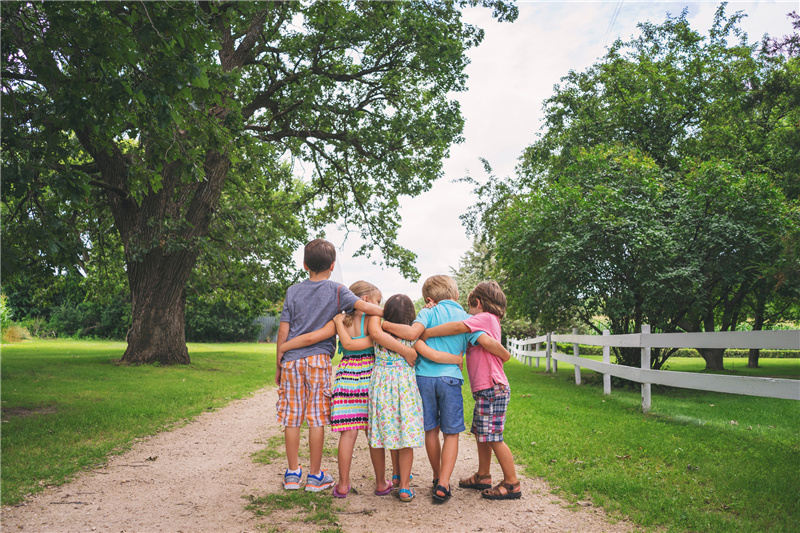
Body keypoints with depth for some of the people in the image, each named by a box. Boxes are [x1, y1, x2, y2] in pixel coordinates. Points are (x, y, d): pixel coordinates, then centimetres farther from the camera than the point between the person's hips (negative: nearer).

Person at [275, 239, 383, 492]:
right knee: (317, 417, 3)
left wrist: (279, 364, 13)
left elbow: (283, 329, 7)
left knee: (292, 417, 8)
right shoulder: (336, 290, 1)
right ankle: (315, 476, 11)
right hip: (318, 358, -3)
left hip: (291, 360, 3)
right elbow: (362, 305, -13)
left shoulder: (293, 291, 8)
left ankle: (292, 473, 18)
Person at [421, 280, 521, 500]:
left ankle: (512, 484, 6)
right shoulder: (488, 321, 18)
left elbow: (458, 327, -26)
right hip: (486, 390, 10)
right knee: (481, 433, 17)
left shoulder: (485, 318, -11)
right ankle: (483, 476, 29)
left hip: (493, 389, -10)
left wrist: (425, 333, -21)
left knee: (493, 437, -4)